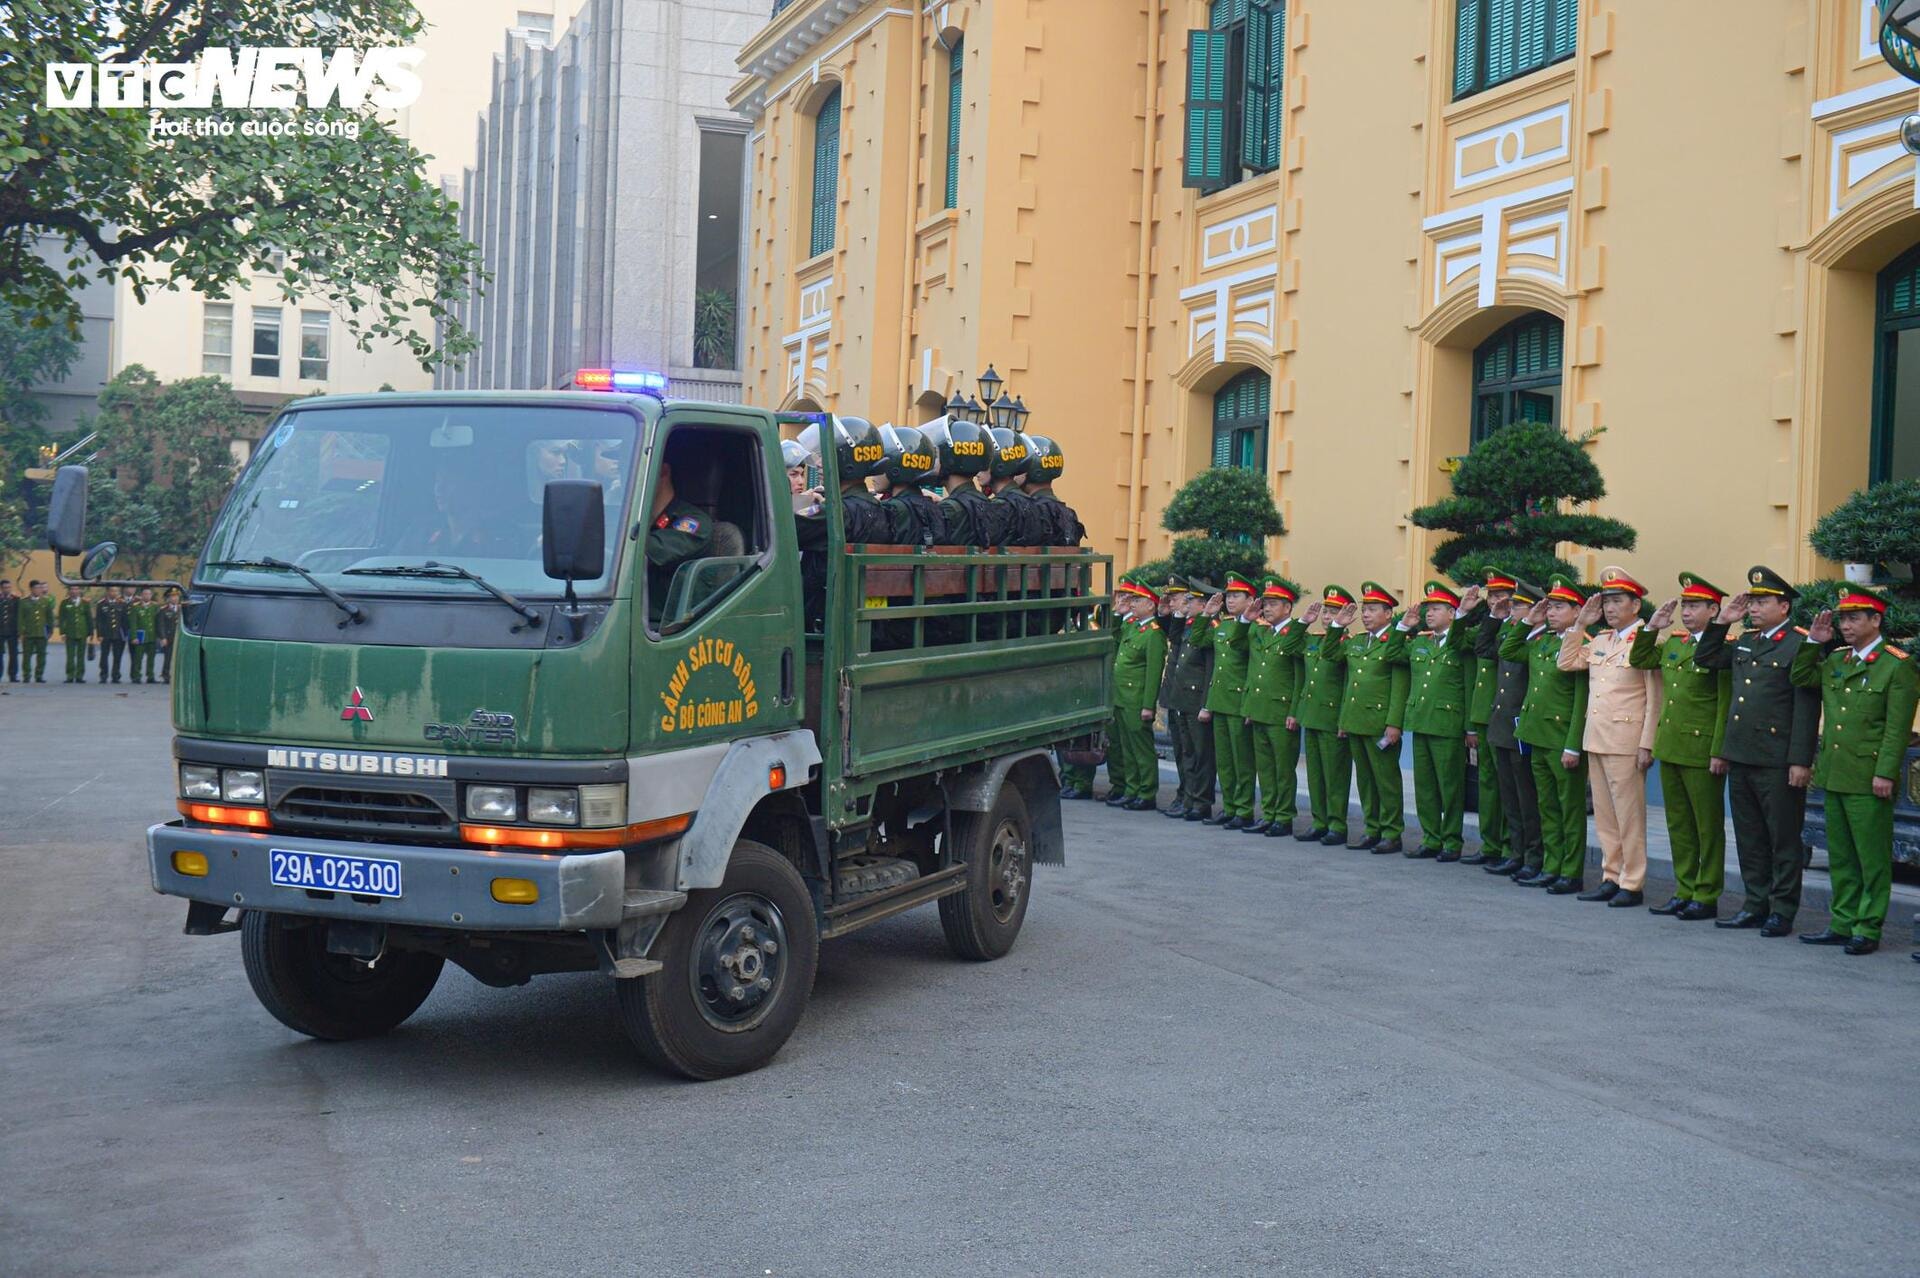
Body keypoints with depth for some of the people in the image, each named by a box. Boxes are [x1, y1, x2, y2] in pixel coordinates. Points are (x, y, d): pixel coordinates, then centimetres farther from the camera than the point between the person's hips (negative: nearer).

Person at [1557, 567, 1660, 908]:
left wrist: (1647, 745, -15)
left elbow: (1655, 698, -11)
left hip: (1625, 742, -7)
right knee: (1604, 815, 12)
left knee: (1629, 815, -2)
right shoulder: (1599, 641, 13)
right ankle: (1611, 878, 19)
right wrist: (1580, 624, 12)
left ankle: (1632, 884, 3)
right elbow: (1566, 663, 20)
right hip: (1595, 739, 7)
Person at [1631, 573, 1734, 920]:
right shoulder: (1672, 644, 11)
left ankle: (1707, 897, 9)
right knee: (1678, 824, 13)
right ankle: (1684, 891, 22)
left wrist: (1719, 752, -17)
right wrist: (1651, 627, 12)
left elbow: (1727, 705, -14)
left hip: (1701, 751, -8)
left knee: (1708, 826, 3)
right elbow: (1638, 660, 26)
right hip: (1669, 747, 8)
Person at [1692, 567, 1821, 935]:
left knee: (1783, 839, 2)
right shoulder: (1745, 642, 14)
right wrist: (1721, 621, 12)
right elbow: (1705, 659, 25)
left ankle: (1782, 911, 8)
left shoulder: (1799, 645, -10)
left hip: (1777, 763, -8)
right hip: (1740, 757, 8)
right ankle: (1755, 905, 21)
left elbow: (1807, 709, -14)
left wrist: (1800, 761, -18)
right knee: (1749, 837, 13)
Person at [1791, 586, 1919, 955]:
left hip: (1869, 780, -7)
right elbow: (1799, 679, 20)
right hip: (1834, 775, 7)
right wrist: (1814, 642, 8)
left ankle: (1868, 929, 5)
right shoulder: (1835, 660, 12)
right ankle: (1842, 924, 19)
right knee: (1840, 856, 12)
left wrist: (1885, 773, -17)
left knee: (1873, 858, 0)